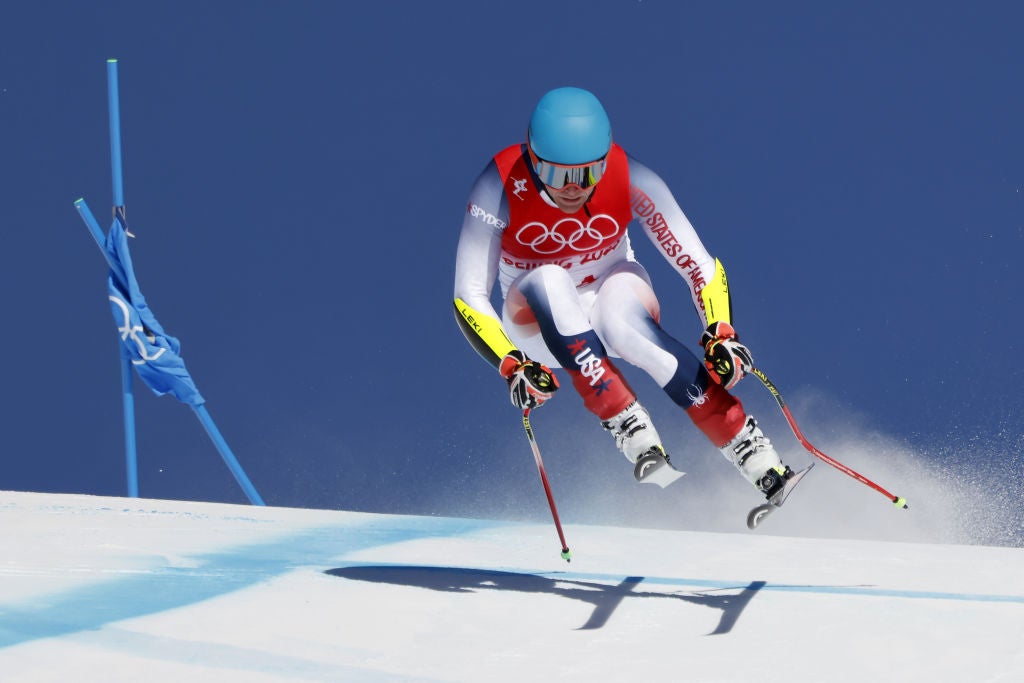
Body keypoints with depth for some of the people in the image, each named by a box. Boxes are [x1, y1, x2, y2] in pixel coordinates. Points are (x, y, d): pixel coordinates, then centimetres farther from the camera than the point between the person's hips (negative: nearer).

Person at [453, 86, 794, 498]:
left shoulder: (629, 181, -23)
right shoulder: (501, 187, -26)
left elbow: (701, 267, -21)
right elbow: (469, 297, -26)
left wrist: (721, 334, -39)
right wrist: (512, 366, -42)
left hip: (613, 295, 0)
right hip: (538, 320, 0)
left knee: (620, 320, -36)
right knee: (548, 280, -35)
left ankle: (762, 463, -36)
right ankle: (635, 437, -37)